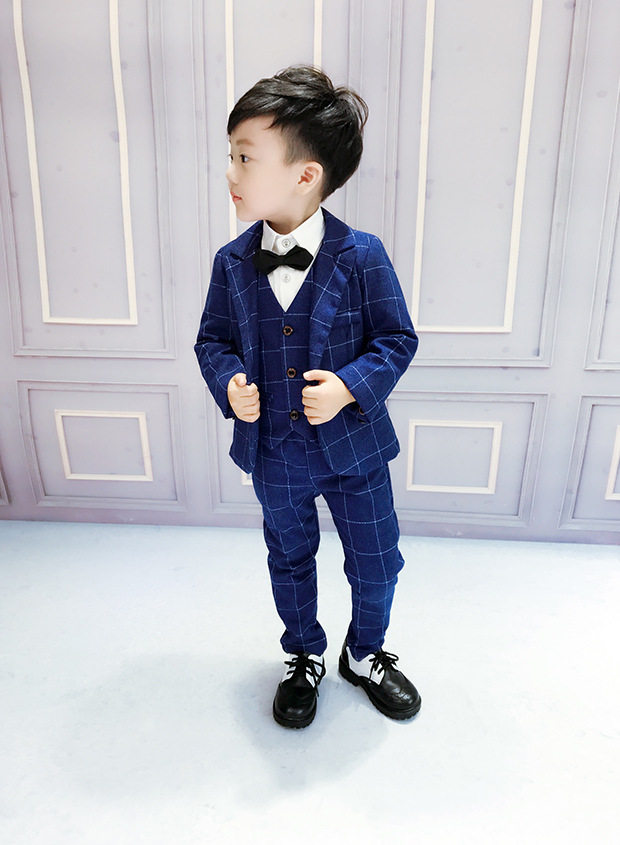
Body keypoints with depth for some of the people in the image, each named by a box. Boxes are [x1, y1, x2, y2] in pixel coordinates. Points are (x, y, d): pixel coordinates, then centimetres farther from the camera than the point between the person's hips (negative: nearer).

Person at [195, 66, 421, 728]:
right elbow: (213, 338, 5)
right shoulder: (232, 262, -4)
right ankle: (304, 659, 48)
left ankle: (365, 654, 47)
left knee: (376, 563, 15)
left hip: (353, 448, -2)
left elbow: (397, 339, -7)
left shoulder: (360, 257, -14)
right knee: (290, 561, 21)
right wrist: (229, 381, -15)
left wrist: (350, 385, -24)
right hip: (273, 454, 3)